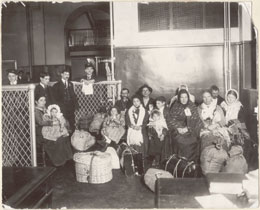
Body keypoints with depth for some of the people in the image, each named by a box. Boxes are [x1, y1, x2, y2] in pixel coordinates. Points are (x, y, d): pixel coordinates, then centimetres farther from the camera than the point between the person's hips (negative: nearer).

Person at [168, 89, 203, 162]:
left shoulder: (192, 107, 5)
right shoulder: (175, 107, 5)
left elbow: (195, 120, 1)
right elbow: (171, 120, 3)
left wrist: (187, 128, -12)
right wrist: (178, 128, -11)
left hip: (190, 130, 0)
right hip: (178, 130, 0)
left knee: (191, 140, -19)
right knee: (180, 141, -20)